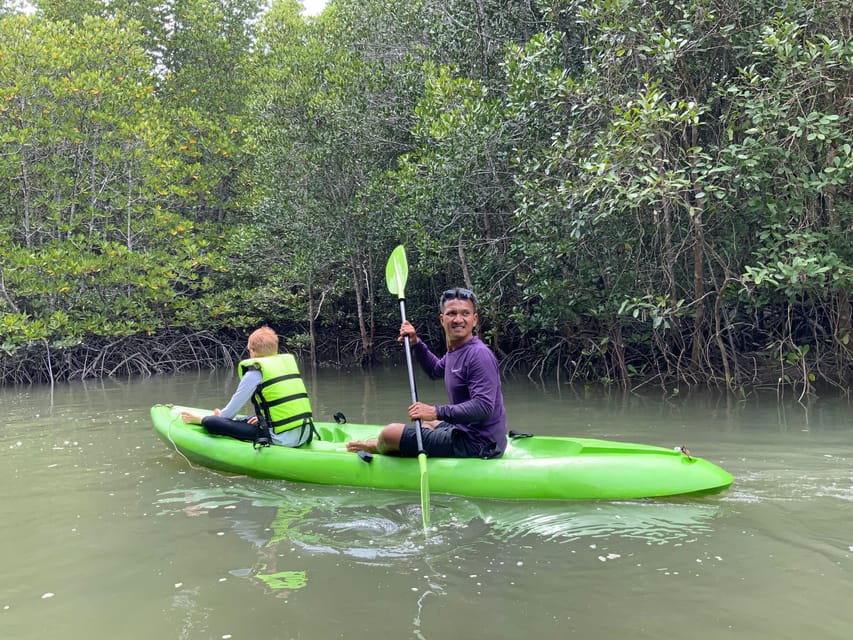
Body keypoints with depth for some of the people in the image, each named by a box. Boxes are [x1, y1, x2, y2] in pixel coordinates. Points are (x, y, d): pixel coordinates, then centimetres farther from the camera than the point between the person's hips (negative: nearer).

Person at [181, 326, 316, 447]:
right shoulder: (289, 361, 13)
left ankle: (201, 420, 25)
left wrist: (220, 417, 24)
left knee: (211, 422, -3)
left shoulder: (255, 372, -5)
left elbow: (231, 411, 4)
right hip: (305, 435, 8)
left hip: (282, 438, -8)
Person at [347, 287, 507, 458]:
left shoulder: (479, 355, -21)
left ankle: (378, 448, 27)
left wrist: (437, 412, -31)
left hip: (477, 445, -10)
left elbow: (484, 407, -29)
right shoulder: (455, 351, 10)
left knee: (391, 433, -6)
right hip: (466, 431, 10)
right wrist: (416, 343, 14)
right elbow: (436, 371, 30)